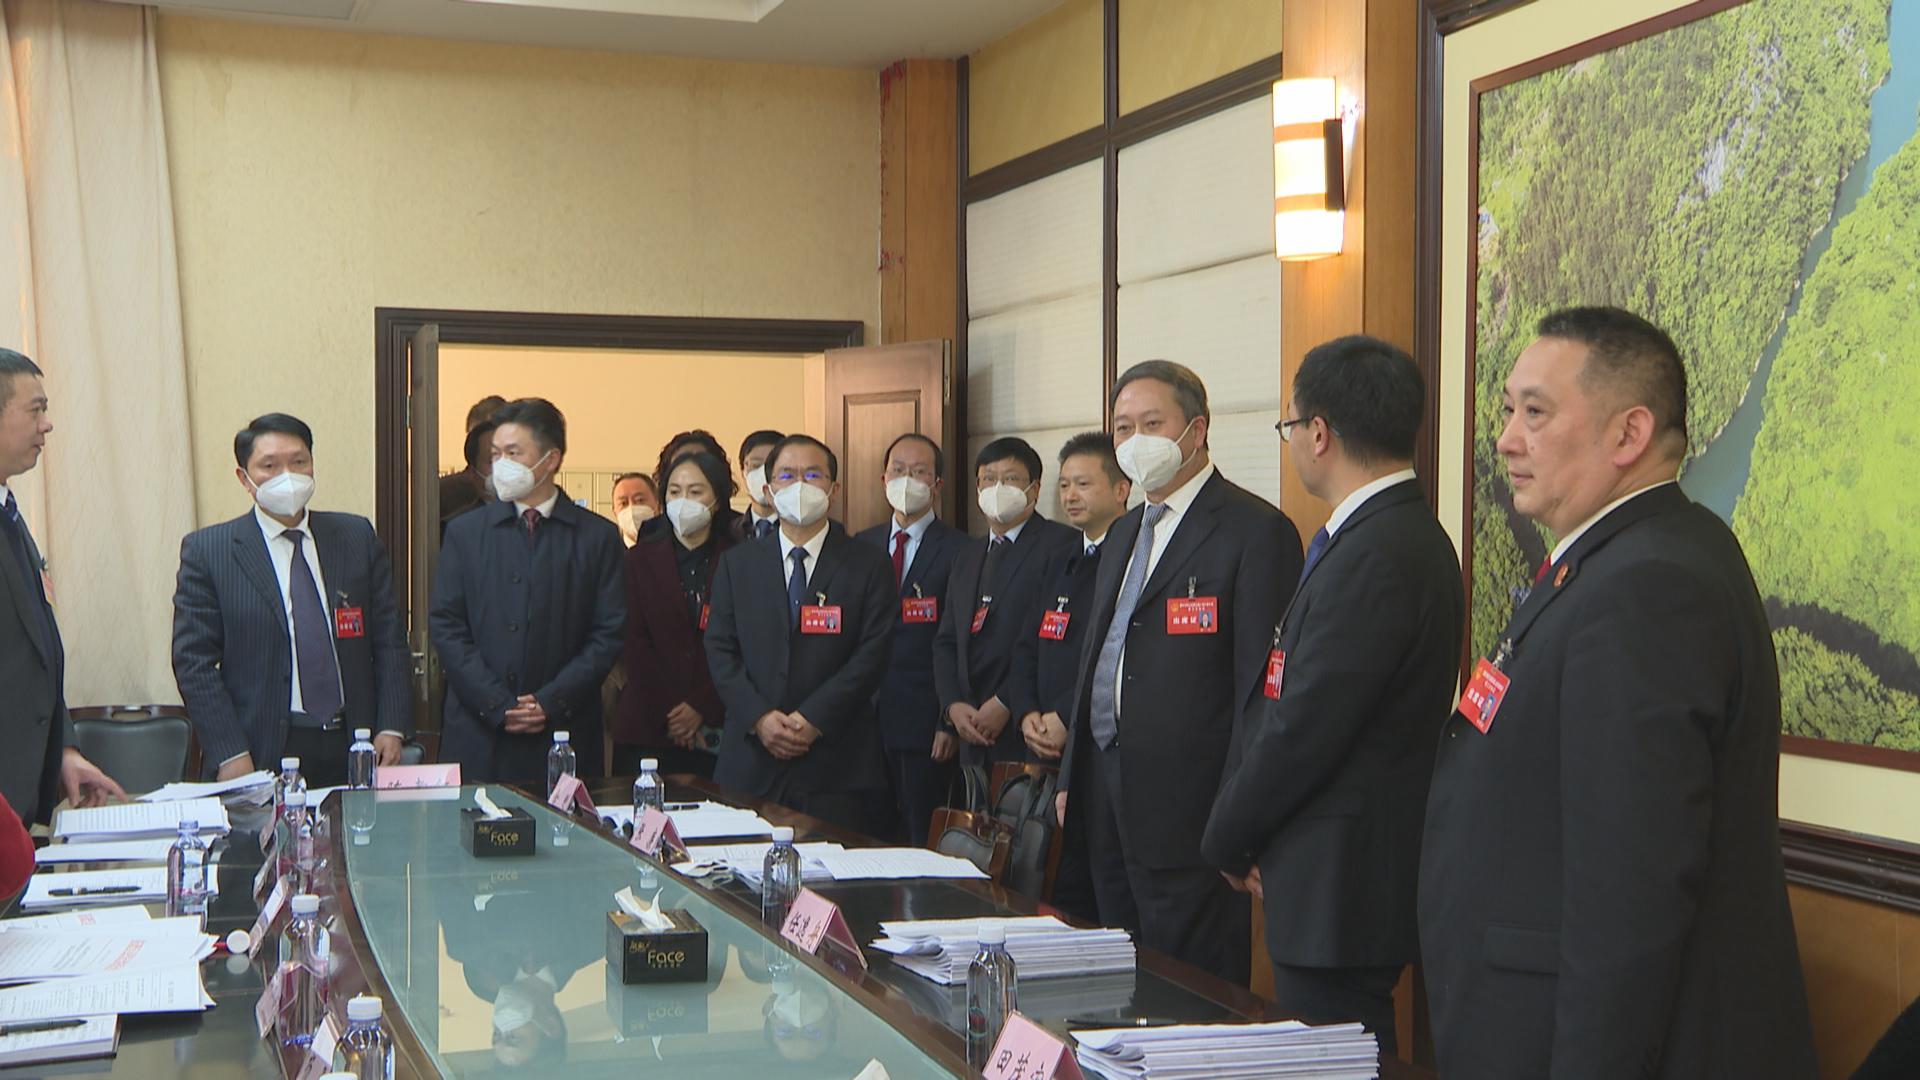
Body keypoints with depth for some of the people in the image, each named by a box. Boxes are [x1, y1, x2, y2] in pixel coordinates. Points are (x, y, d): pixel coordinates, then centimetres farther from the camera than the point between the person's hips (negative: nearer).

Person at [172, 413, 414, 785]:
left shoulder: (358, 537, 9)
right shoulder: (207, 550, 0)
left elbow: (389, 642, 10)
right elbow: (194, 661, -3)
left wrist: (392, 727, -1)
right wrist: (230, 755, -11)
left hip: (353, 751, 3)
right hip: (263, 756, -3)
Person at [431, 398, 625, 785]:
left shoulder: (598, 536, 5)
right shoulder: (465, 532, 9)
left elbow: (609, 633, 1)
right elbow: (446, 626, 3)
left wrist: (551, 702, -9)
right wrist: (498, 705, -8)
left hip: (565, 736, -1)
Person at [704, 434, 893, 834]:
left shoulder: (869, 566, 5)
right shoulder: (737, 564, 12)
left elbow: (872, 655, -3)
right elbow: (720, 651, 6)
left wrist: (814, 719, -12)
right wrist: (759, 717, -9)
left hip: (837, 763, -2)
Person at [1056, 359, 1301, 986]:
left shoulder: (1255, 530, -9)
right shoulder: (1124, 533, 18)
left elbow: (1261, 683, -14)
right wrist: (1072, 777, 18)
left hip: (1188, 809, -8)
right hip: (1109, 795, 8)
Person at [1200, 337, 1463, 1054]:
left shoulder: (1374, 554, -20)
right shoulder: (1403, 533, 13)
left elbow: (1303, 730, -21)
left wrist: (1228, 842, -6)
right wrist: (1241, 832, 12)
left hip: (1342, 882, -10)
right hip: (1354, 878, 10)